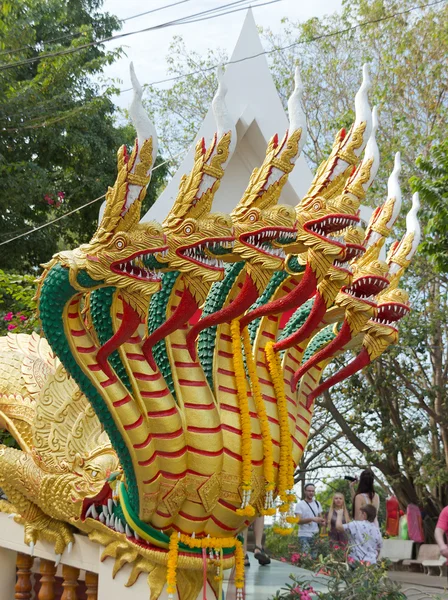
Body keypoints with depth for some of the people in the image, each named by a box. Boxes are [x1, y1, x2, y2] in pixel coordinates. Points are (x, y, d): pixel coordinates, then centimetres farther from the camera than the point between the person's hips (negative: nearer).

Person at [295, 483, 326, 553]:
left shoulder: (317, 503, 13)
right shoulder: (300, 504, -4)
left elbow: (320, 517, 18)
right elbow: (299, 520, -14)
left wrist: (322, 521, -7)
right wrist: (312, 519, -28)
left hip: (315, 535, 4)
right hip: (304, 536, -4)